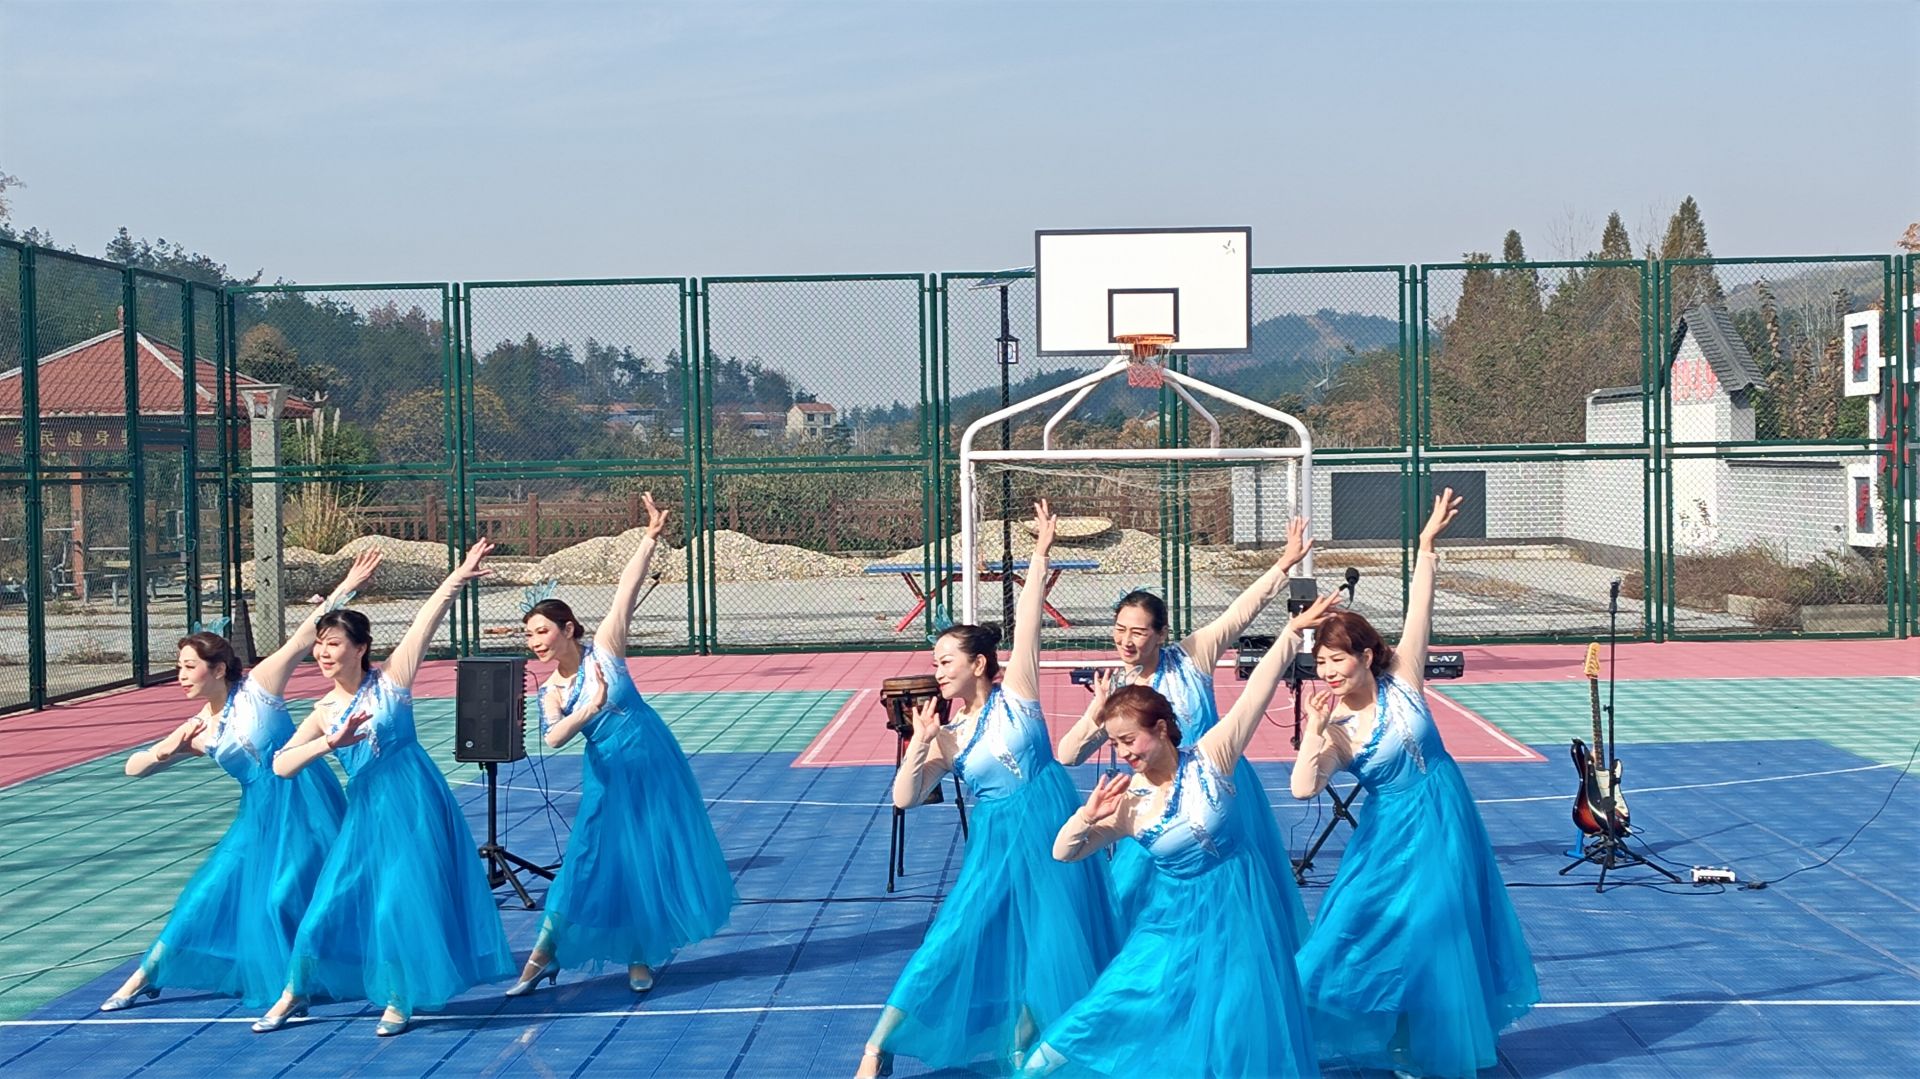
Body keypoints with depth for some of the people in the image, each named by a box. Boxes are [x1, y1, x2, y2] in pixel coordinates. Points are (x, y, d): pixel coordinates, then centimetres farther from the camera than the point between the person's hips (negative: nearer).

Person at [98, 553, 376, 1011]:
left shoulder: (257, 687, -9)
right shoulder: (197, 730, 3)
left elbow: (304, 636, -14)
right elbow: (133, 768, 5)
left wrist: (347, 586, -20)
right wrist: (167, 751, -17)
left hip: (302, 800, -5)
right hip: (258, 814, 5)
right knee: (210, 893, 6)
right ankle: (145, 976, 15)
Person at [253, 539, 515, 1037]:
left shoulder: (390, 680, -4)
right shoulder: (323, 711, 5)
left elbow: (424, 623, -14)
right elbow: (281, 765, -5)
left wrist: (457, 578, -23)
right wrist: (330, 743, -21)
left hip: (413, 803, -4)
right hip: (365, 812, 4)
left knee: (402, 900, -3)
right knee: (334, 900, 7)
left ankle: (398, 1001, 14)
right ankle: (294, 993, 24)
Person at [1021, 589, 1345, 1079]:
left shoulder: (1211, 757, -12)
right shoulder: (1127, 800, -7)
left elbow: (1257, 692, -17)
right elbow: (1064, 853, -3)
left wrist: (1293, 631, -24)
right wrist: (1087, 817, -23)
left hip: (1235, 912, -1)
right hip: (1173, 921, 2)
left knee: (1238, 1033, 3)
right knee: (1120, 1010, 3)